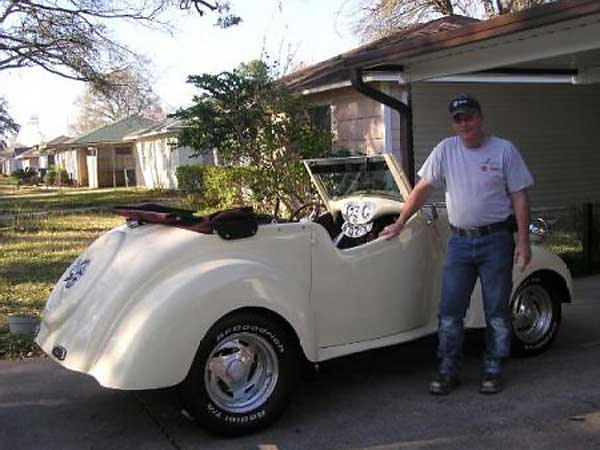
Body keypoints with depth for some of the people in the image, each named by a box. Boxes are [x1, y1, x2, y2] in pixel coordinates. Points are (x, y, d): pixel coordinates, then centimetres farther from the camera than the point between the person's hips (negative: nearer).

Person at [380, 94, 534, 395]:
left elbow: (520, 196, -2)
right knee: (450, 311, 4)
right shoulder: (446, 150, 3)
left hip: (496, 239, -2)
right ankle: (448, 372, 15)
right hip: (459, 240, 2)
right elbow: (422, 189, 7)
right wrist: (400, 223, 5)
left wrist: (523, 241, -8)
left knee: (496, 311, 6)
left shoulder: (504, 150, -1)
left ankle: (493, 371, 20)